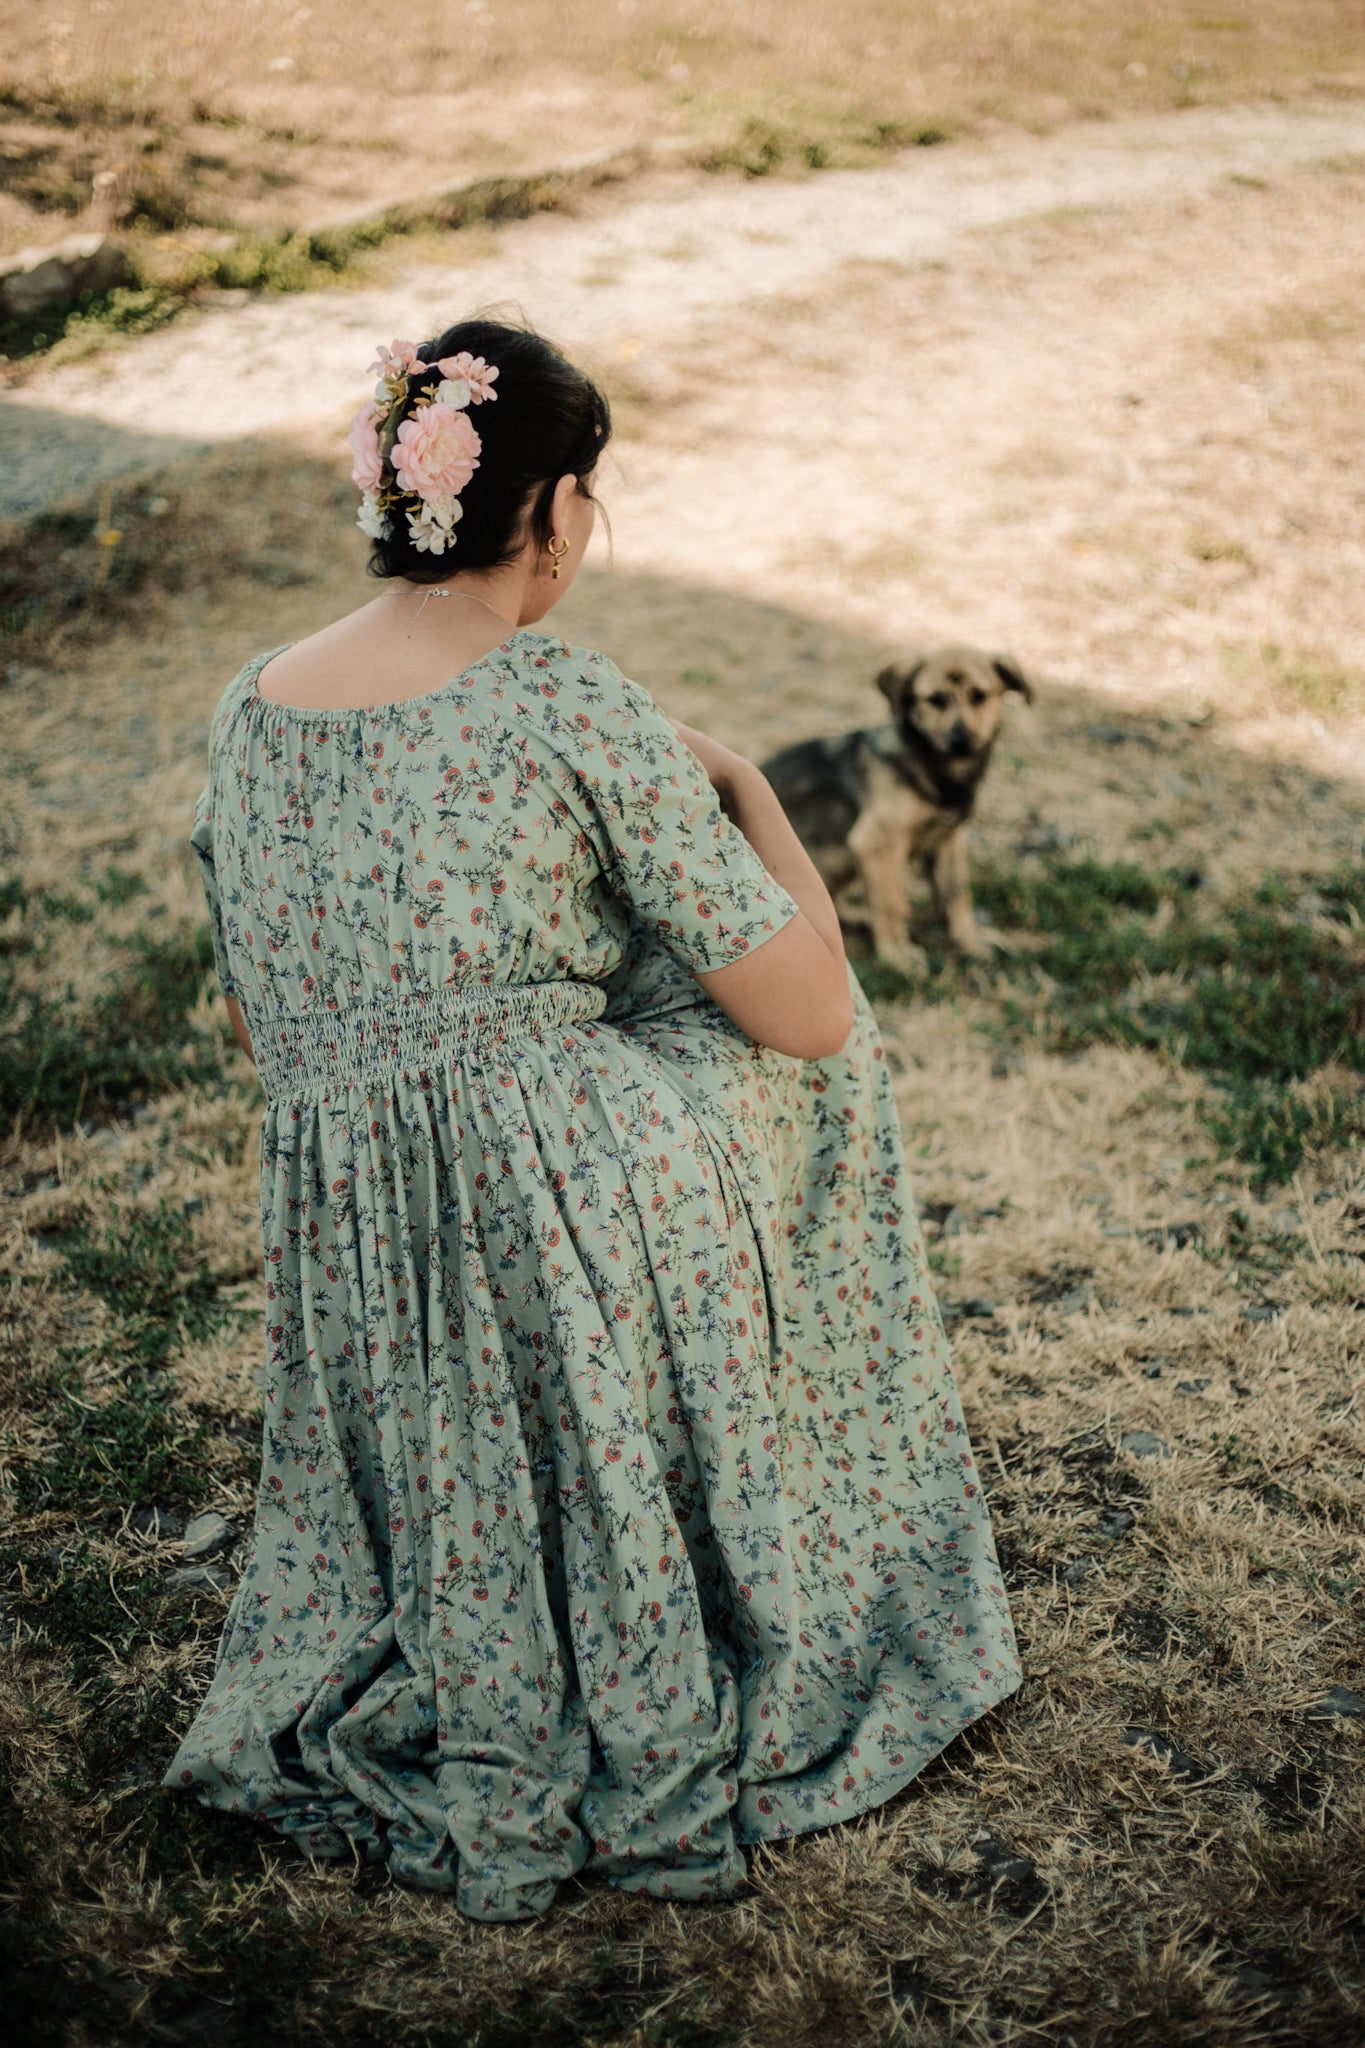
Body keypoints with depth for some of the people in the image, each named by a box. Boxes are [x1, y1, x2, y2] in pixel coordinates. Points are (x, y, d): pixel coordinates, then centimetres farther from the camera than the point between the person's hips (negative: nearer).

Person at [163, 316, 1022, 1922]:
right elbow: (810, 1018, -12)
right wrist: (742, 787, 4)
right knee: (794, 1047, 25)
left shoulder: (250, 711, 2)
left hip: (353, 1292, 6)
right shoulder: (575, 711, -17)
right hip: (585, 1235, -6)